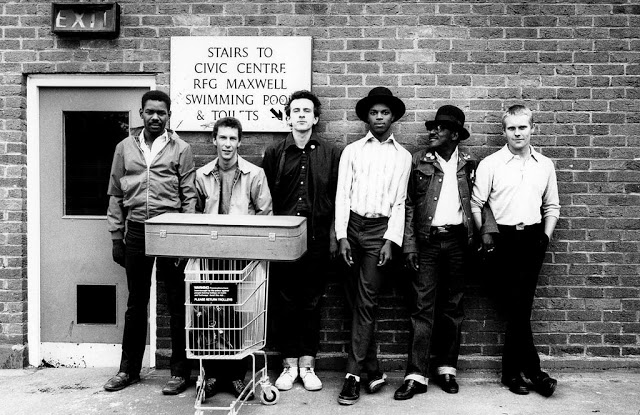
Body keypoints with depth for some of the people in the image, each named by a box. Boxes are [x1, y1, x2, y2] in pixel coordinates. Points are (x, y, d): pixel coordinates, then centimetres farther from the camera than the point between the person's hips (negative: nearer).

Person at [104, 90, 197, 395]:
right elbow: (115, 195, 11)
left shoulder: (181, 149, 2)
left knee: (177, 303, 2)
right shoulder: (125, 147, 10)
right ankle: (129, 369, 23)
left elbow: (189, 197, -1)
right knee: (136, 302, 12)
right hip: (136, 232, 3)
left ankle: (179, 370, 13)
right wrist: (117, 237, 6)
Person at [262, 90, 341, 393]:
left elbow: (337, 198, 5)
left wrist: (333, 236, 1)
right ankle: (289, 364, 16)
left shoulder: (331, 154, 6)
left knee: (311, 302, 6)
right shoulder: (275, 153, 7)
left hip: (317, 239, 0)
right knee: (286, 302, 5)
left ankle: (307, 365, 16)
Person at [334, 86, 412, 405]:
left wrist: (390, 241, -5)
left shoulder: (403, 156, 10)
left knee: (366, 302, -6)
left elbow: (399, 203, 6)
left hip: (380, 229, -1)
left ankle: (353, 375, 0)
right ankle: (373, 370, 15)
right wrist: (342, 237, -6)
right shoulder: (352, 151, 10)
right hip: (352, 226, 1)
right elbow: (342, 196, 4)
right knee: (356, 301, 4)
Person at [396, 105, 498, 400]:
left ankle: (447, 369, 21)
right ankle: (416, 376, 2)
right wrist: (409, 245, -5)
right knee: (423, 308, -1)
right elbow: (409, 206, 1)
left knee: (453, 307, 9)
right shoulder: (419, 161, 2)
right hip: (426, 240, -2)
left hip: (457, 240, 2)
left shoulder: (468, 165, 6)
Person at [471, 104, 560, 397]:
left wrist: (546, 235, 5)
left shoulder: (545, 165, 11)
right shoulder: (490, 164, 0)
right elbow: (476, 204, 0)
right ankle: (533, 370, 8)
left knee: (519, 307, 3)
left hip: (533, 239, 3)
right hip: (503, 239, -2)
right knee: (518, 307, -3)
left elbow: (552, 206, 17)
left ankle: (512, 372, 15)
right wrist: (486, 236, -6)